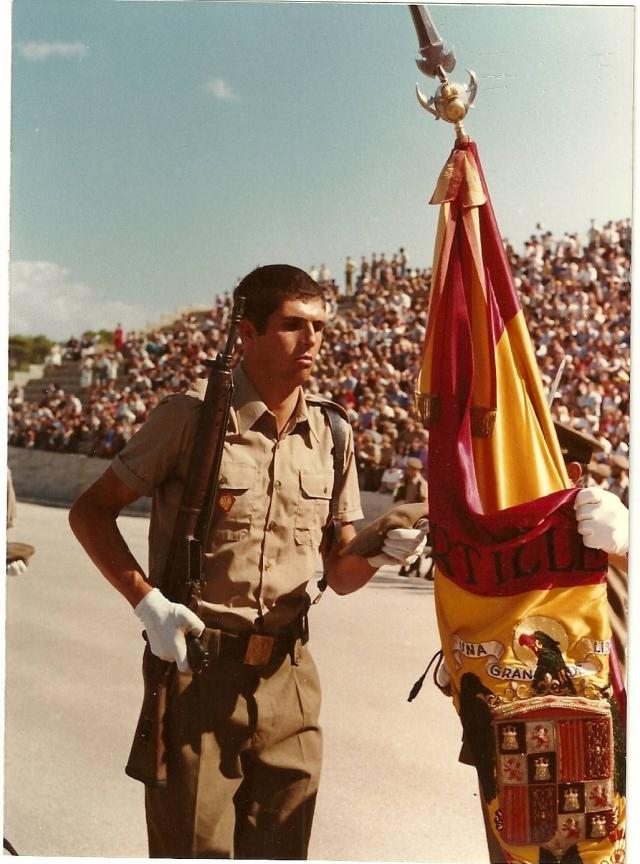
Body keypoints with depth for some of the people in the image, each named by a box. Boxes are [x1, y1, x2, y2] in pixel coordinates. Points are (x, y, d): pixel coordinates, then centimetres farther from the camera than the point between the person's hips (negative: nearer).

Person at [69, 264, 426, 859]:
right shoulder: (191, 418, -10)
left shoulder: (331, 437, 4)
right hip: (197, 665, -4)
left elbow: (339, 574, 9)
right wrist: (147, 600, -15)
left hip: (287, 673, 4)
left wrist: (381, 552, -12)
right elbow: (90, 511, -3)